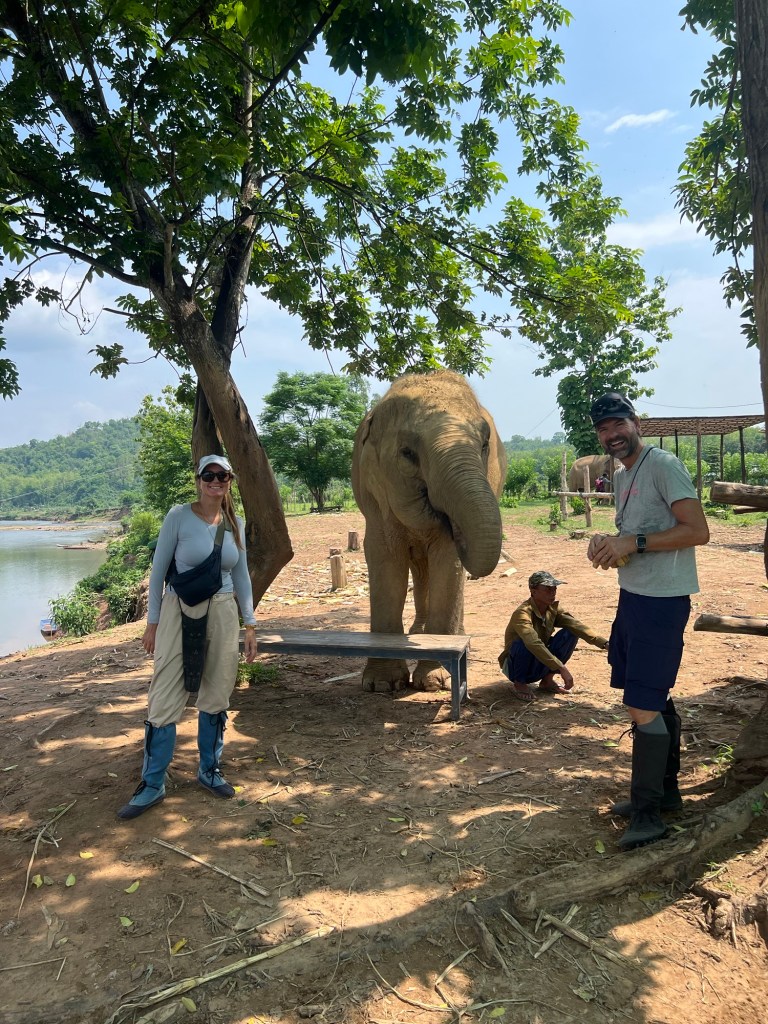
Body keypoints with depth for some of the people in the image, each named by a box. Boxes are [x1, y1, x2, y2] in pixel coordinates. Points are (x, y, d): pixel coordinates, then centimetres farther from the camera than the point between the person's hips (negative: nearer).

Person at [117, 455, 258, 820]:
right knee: (165, 700, -2)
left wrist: (249, 625, 9)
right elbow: (158, 570, -3)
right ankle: (152, 785, 13)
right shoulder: (179, 516, -7)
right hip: (180, 611, -3)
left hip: (222, 613, 4)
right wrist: (152, 622, -3)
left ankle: (210, 770, 27)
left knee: (217, 697, 10)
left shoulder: (235, 523, 5)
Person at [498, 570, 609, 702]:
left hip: (539, 665, 6)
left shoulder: (553, 609, -6)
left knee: (570, 634, -12)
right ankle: (519, 683, -9)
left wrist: (603, 643, -31)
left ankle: (547, 680, 3)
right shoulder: (522, 613, -28)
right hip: (514, 665, -6)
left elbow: (576, 626, -17)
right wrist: (562, 669, -47)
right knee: (524, 643, -38)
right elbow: (534, 644, -43)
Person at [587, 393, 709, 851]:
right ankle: (666, 790, 32)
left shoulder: (663, 465, -13)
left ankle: (648, 812, 6)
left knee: (643, 706, -7)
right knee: (656, 700, 18)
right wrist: (608, 543, 4)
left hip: (662, 600, -9)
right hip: (632, 595, 9)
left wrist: (633, 542, -21)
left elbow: (697, 531, -19)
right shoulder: (621, 477, 15)